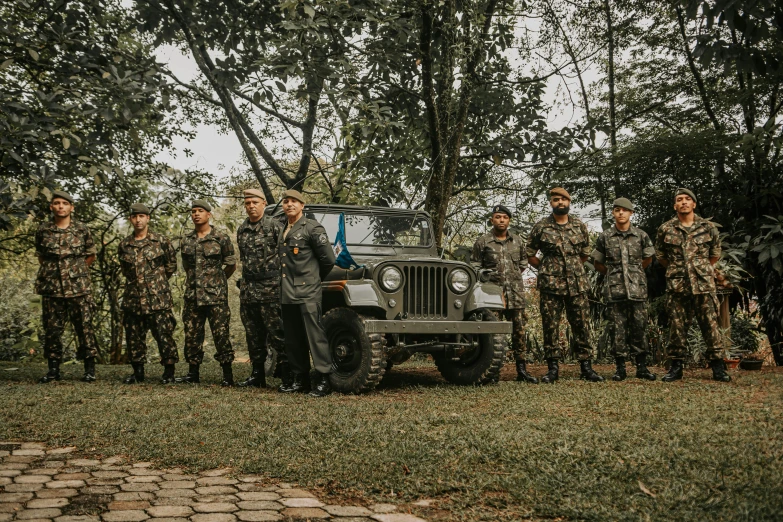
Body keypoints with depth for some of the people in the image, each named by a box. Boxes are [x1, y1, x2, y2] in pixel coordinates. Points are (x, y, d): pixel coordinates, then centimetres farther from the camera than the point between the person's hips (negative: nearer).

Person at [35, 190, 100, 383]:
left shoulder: (82, 230, 2)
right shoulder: (43, 230, 5)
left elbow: (91, 256, 12)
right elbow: (41, 256, 18)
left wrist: (75, 270, 8)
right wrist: (52, 271, 11)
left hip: (79, 288, -1)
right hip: (51, 288, 2)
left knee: (84, 327, 0)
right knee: (52, 329, 5)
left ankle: (90, 368, 7)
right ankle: (53, 369, 14)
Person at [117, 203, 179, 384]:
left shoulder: (161, 241, 0)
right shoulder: (124, 245, 9)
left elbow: (171, 265, 9)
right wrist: (136, 281, 13)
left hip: (158, 299, -4)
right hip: (132, 299, 4)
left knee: (164, 335, -3)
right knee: (133, 337, 8)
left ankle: (169, 372, 8)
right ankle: (138, 372, 21)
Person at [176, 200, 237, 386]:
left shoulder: (221, 238, -3)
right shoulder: (187, 240, 12)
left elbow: (231, 264, 3)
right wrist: (196, 280, 15)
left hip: (215, 295, -5)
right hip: (192, 295, 5)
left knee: (221, 334, -5)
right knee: (192, 334, 8)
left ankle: (228, 375, 2)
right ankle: (193, 373, 19)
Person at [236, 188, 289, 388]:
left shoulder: (274, 226, -6)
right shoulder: (241, 230, 13)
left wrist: (281, 279, -8)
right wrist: (245, 280, 17)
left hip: (270, 288, -6)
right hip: (247, 289, 6)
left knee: (276, 332, -6)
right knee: (253, 334, 11)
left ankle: (287, 377, -2)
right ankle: (257, 374, 20)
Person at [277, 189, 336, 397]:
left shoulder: (312, 227, -5)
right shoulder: (283, 232, 18)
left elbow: (328, 259, -6)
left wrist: (313, 277, 5)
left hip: (307, 292, -8)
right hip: (287, 294, 8)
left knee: (314, 335, -9)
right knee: (293, 339, 11)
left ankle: (324, 380, -7)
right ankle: (299, 379, 18)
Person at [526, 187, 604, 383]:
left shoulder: (580, 226, 8)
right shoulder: (541, 227, 1)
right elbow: (529, 254, 7)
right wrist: (545, 269, 7)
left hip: (577, 285, 2)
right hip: (551, 286, -2)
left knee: (582, 327, 3)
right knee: (550, 328, 0)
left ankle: (586, 367, 10)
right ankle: (553, 368, 8)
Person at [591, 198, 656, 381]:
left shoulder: (641, 236, 5)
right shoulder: (605, 237, 3)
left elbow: (648, 259, 20)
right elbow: (597, 263, 13)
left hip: (637, 288, 1)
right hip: (614, 289, 0)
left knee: (639, 327, 2)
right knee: (618, 329, 1)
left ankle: (642, 367, 10)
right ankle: (620, 368, 8)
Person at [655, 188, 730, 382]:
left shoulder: (708, 227, 4)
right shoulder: (665, 229, 3)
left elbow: (715, 253, 16)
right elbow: (660, 255, 15)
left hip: (704, 284, 0)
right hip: (677, 286, 0)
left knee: (710, 325, 1)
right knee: (677, 326, 4)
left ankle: (717, 366, 9)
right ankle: (676, 366, 12)